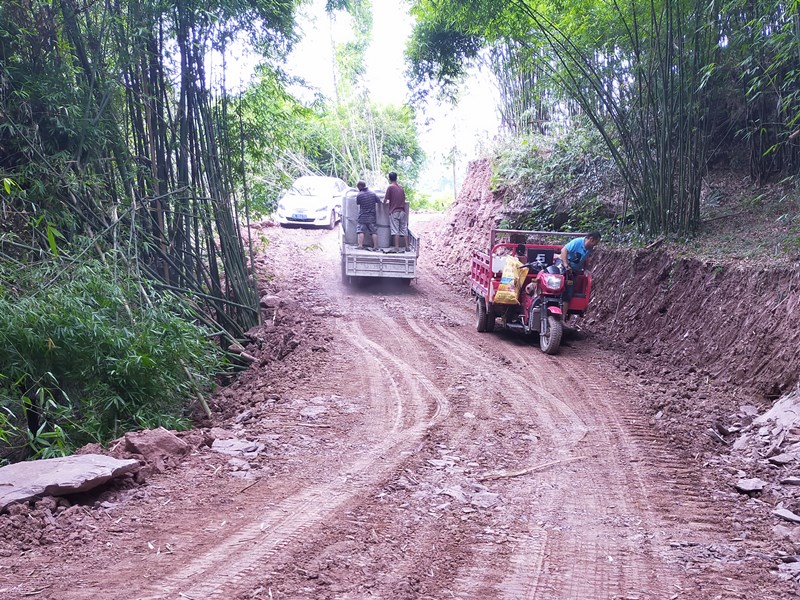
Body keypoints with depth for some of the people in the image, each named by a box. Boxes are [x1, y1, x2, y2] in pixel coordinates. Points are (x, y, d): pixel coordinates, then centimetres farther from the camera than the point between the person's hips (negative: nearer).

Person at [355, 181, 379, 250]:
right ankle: (375, 246, 2)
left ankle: (360, 245, -8)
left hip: (363, 216, -3)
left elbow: (357, 203, 5)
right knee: (374, 232, 4)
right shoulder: (373, 193, 0)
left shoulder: (359, 195, -10)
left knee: (361, 231, 1)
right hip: (372, 216, 3)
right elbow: (378, 201, 8)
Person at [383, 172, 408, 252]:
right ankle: (407, 247, 7)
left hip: (394, 212, -5)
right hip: (402, 211, 5)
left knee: (395, 231, -5)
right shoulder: (401, 187, 12)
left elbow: (385, 200, -5)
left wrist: (385, 200, 16)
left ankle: (397, 248, -8)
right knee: (404, 230, 7)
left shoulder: (390, 187, -6)